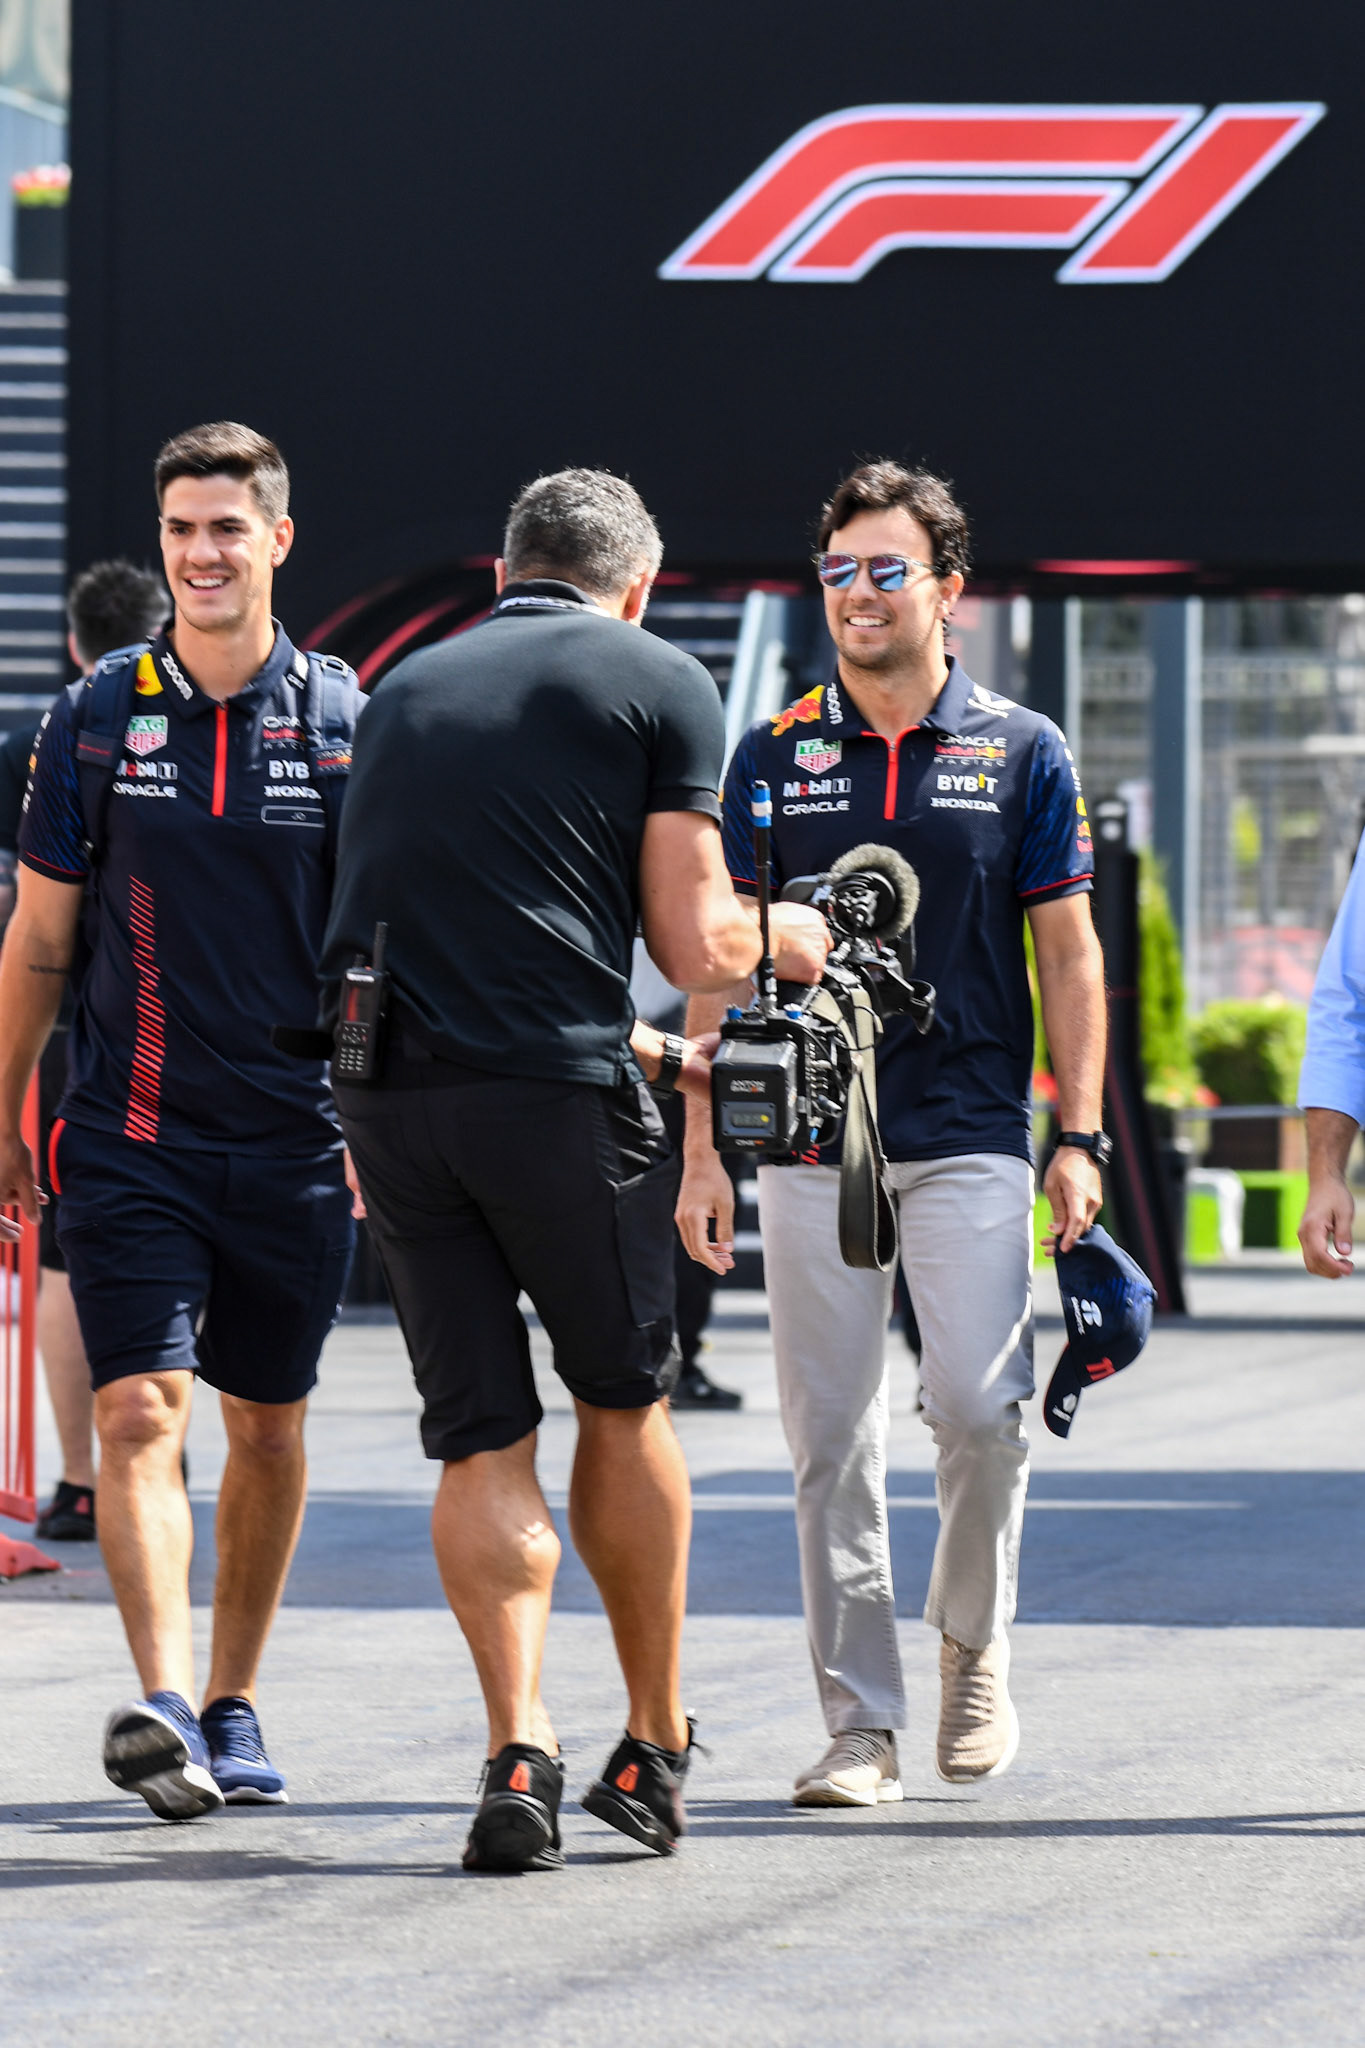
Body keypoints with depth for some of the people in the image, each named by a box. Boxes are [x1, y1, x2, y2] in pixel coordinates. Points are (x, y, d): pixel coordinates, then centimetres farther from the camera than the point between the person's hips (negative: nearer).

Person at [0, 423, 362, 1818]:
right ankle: (161, 1712, -25)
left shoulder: (342, 722, 0)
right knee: (138, 1411, -15)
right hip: (131, 1137, -1)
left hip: (294, 1140, 1)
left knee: (268, 1428, 10)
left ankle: (230, 1704, 24)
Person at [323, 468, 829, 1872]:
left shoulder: (408, 687, 22)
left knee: (479, 1440, 8)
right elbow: (694, 946, -2)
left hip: (383, 1094, 4)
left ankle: (519, 1750, -6)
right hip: (553, 1089, -4)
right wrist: (780, 941, 21)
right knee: (622, 1400, 15)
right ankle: (652, 1753, 21)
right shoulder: (660, 685, 5)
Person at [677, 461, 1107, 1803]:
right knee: (830, 1438, 0)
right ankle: (859, 1725, 5)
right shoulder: (772, 757, 7)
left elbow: (1067, 950, 5)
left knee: (977, 1407, -13)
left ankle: (974, 1644, 12)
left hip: (972, 1139, -1)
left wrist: (1079, 1138, -2)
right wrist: (701, 1147, 3)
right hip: (810, 1142, 1)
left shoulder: (1022, 752, 4)